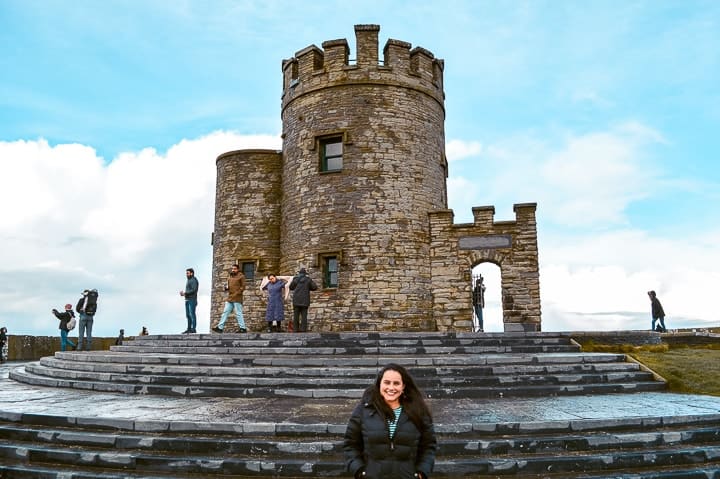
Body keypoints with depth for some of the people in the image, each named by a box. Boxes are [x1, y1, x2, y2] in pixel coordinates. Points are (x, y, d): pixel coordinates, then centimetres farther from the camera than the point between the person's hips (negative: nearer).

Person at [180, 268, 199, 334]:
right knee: (188, 315, 7)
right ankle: (189, 329, 9)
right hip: (187, 300, 10)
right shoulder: (189, 281, 21)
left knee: (192, 314, -11)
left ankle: (193, 329, -12)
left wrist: (185, 293, -16)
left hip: (192, 300, -10)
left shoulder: (194, 280, -8)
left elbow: (194, 290, -19)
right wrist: (183, 293, 5)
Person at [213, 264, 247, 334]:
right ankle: (220, 327, 6)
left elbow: (243, 287, -8)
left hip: (237, 298, -7)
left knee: (238, 313, -6)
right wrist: (226, 287, 2)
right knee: (225, 312, 5)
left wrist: (237, 293, -16)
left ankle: (243, 328, -2)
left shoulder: (241, 276, -2)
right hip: (229, 298, 7)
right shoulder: (229, 277, 19)